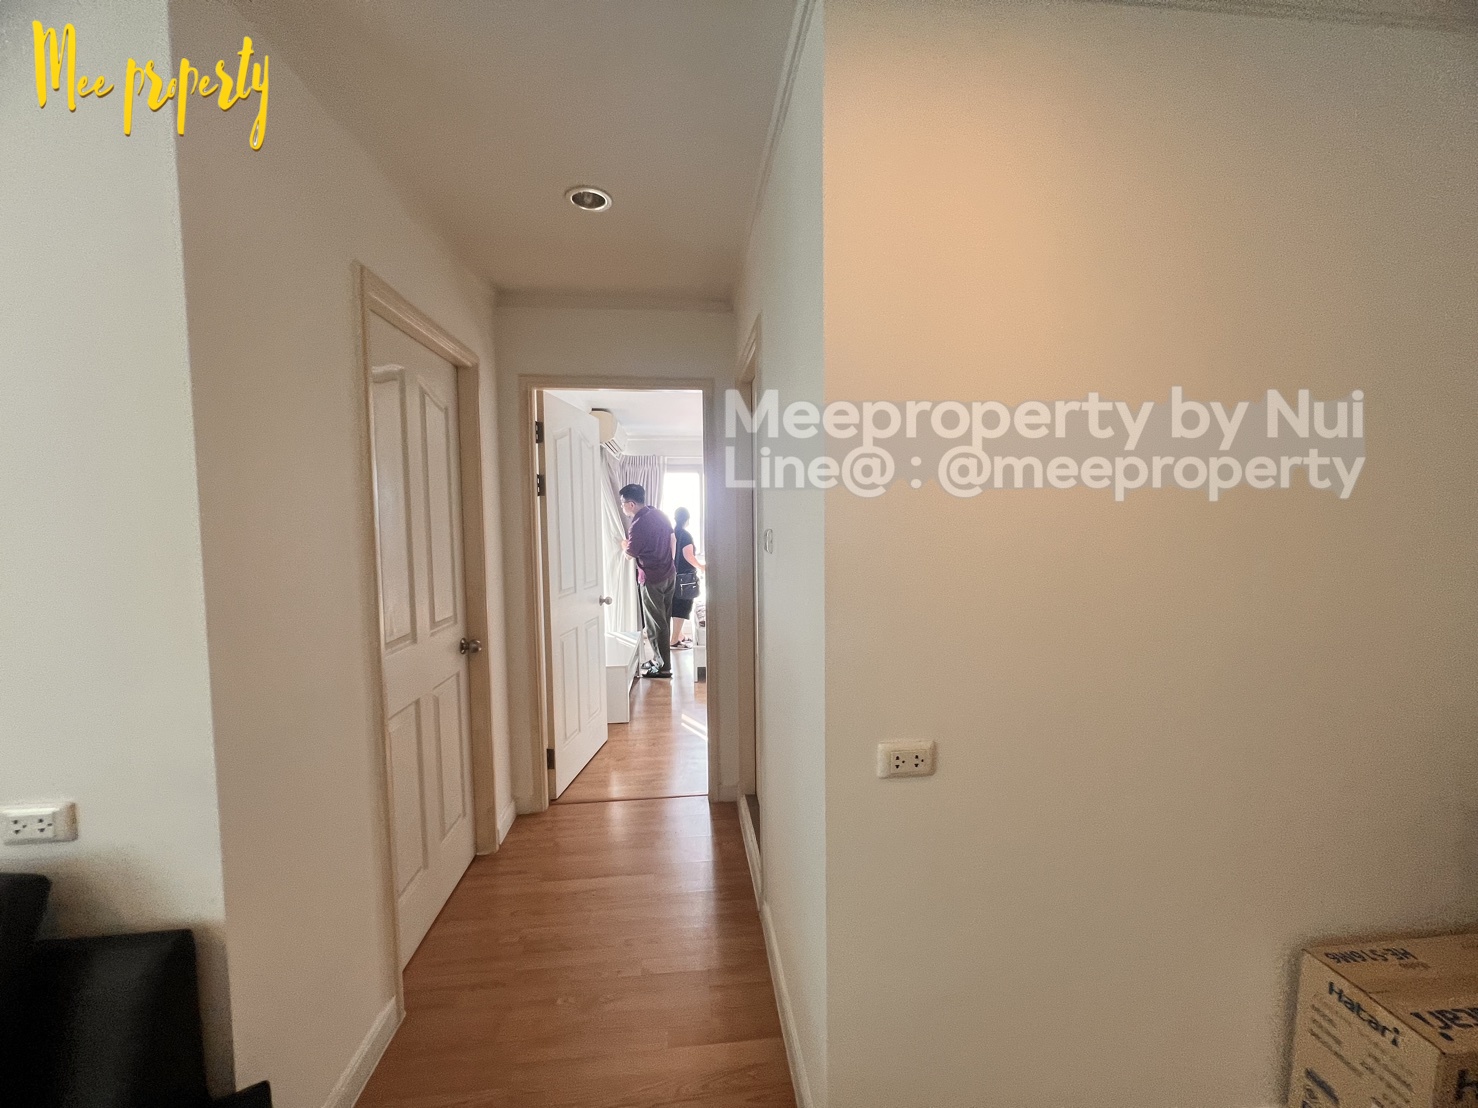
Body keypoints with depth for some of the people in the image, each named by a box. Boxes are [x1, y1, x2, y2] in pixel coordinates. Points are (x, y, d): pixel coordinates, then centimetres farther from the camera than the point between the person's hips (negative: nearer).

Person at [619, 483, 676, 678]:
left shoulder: (638, 525, -21)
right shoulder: (658, 514, 3)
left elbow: (629, 554, -7)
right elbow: (673, 540, 12)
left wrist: (624, 544, 15)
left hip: (652, 579, -8)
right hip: (669, 575, 8)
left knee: (655, 623, 2)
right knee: (664, 620, 17)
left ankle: (663, 667, 9)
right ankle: (662, 659, 29)